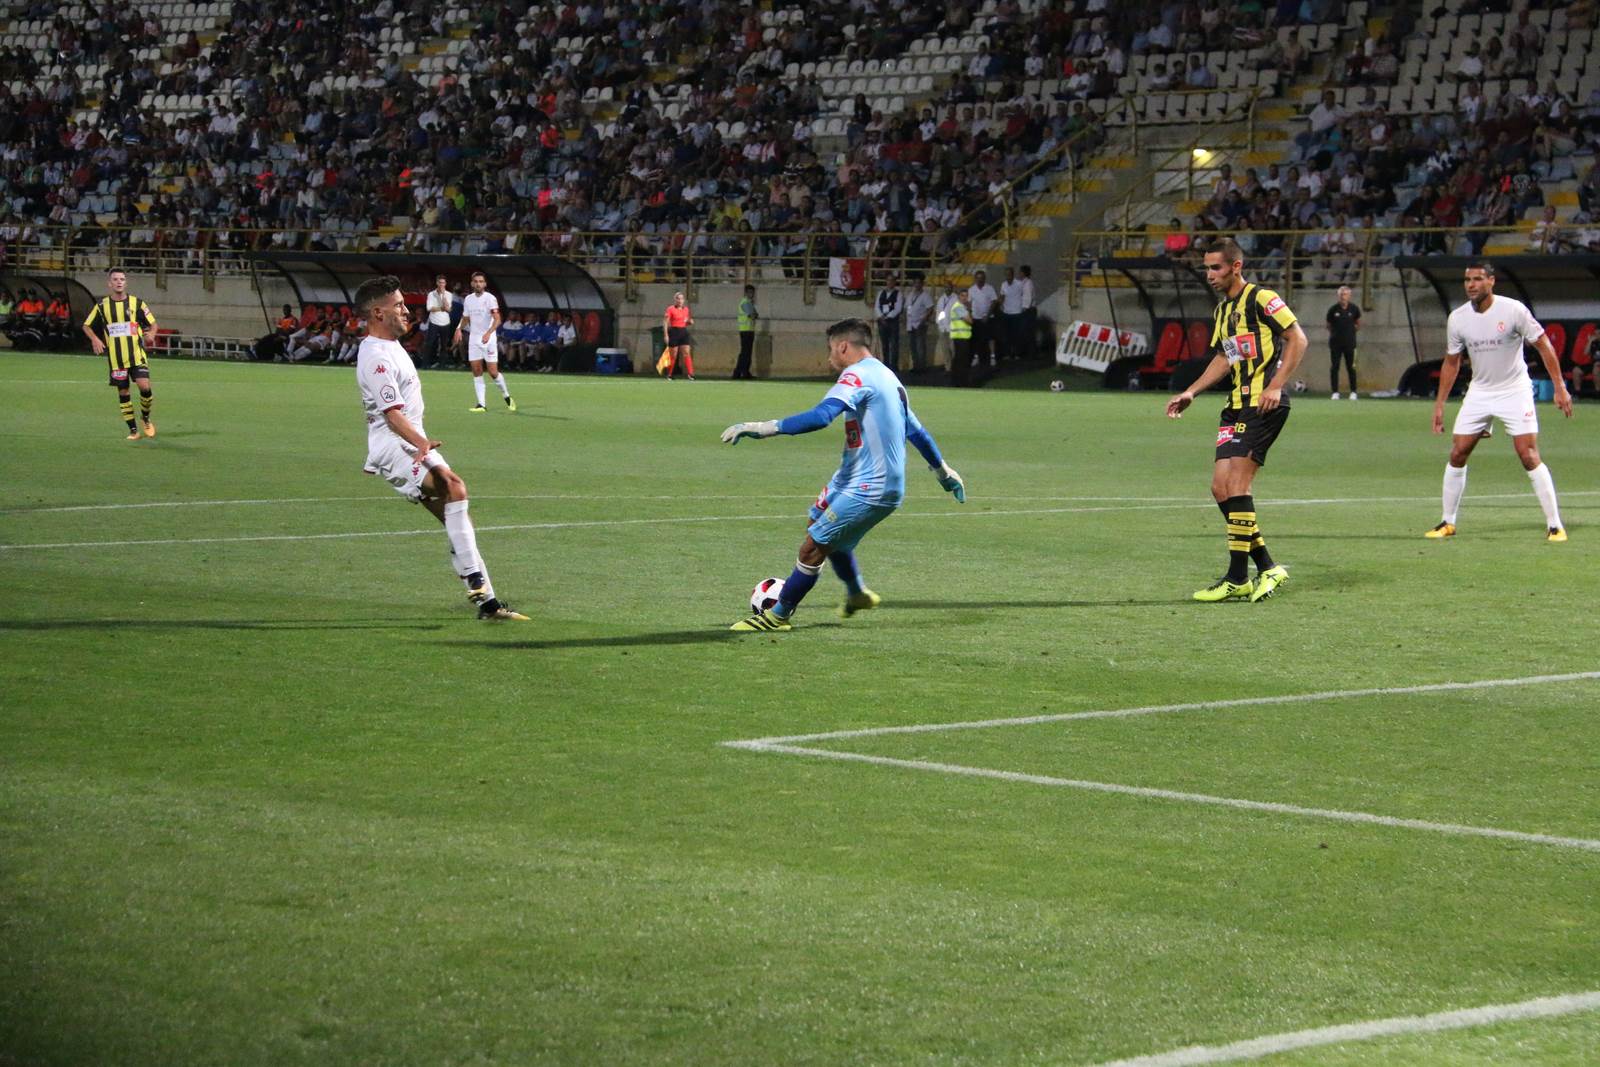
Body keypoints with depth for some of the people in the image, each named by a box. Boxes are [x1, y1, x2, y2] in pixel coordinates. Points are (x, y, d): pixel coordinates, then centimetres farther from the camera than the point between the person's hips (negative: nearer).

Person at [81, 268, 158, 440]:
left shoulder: (137, 303, 2)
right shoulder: (102, 306, 3)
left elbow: (153, 324, 8)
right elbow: (86, 326, 13)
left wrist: (151, 332, -14)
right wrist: (95, 339, -7)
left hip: (137, 355, -1)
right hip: (116, 359, 1)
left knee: (144, 386, -17)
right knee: (123, 392, 3)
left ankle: (146, 418, 9)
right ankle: (133, 430, 14)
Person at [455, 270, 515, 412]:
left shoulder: (489, 298, -9)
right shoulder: (468, 299, 9)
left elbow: (497, 319, -19)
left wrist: (488, 333, -34)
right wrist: (459, 329, 3)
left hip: (488, 339, -5)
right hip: (473, 339, 5)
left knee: (493, 372, -6)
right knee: (476, 372, -1)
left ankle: (507, 397, 15)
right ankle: (480, 404, 1)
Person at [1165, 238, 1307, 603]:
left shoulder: (1261, 299, -8)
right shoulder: (1221, 311, 18)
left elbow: (1298, 339, -11)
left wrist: (1276, 385, -18)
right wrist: (1190, 393, 18)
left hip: (1264, 405, -9)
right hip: (1237, 405, 9)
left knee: (1236, 484, -14)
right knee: (1220, 488, 3)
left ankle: (1237, 578, -10)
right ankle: (1267, 568, 11)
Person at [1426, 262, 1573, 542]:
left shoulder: (1514, 310, -15)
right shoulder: (1457, 318, -2)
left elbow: (1543, 345, -8)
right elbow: (1451, 362, 9)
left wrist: (1559, 387, -11)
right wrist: (1439, 404, 7)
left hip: (1515, 391, -4)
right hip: (1479, 391, 4)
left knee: (1529, 456, -13)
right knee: (1457, 454, -1)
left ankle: (1554, 525, -7)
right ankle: (1447, 522, 13)